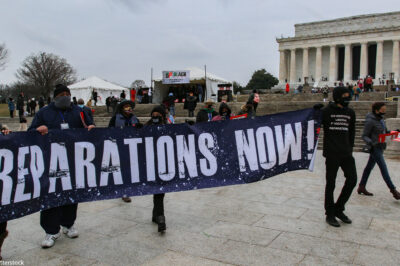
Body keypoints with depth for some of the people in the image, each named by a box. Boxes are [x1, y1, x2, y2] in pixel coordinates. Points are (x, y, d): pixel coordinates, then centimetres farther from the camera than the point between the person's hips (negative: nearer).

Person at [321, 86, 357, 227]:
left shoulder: (350, 112, 12)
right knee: (331, 183, 2)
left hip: (346, 154, 5)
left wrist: (350, 148, 14)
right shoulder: (327, 111, -5)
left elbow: (351, 132, 19)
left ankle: (339, 209, 19)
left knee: (352, 179, 1)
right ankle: (330, 214, 15)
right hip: (332, 153, -5)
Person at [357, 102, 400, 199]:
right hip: (375, 147, -8)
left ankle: (361, 187, 21)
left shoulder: (381, 119, 10)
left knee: (370, 166, 13)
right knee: (384, 168, -6)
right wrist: (371, 143, -28)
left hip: (380, 147, 8)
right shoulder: (370, 121, -15)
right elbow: (364, 136, -13)